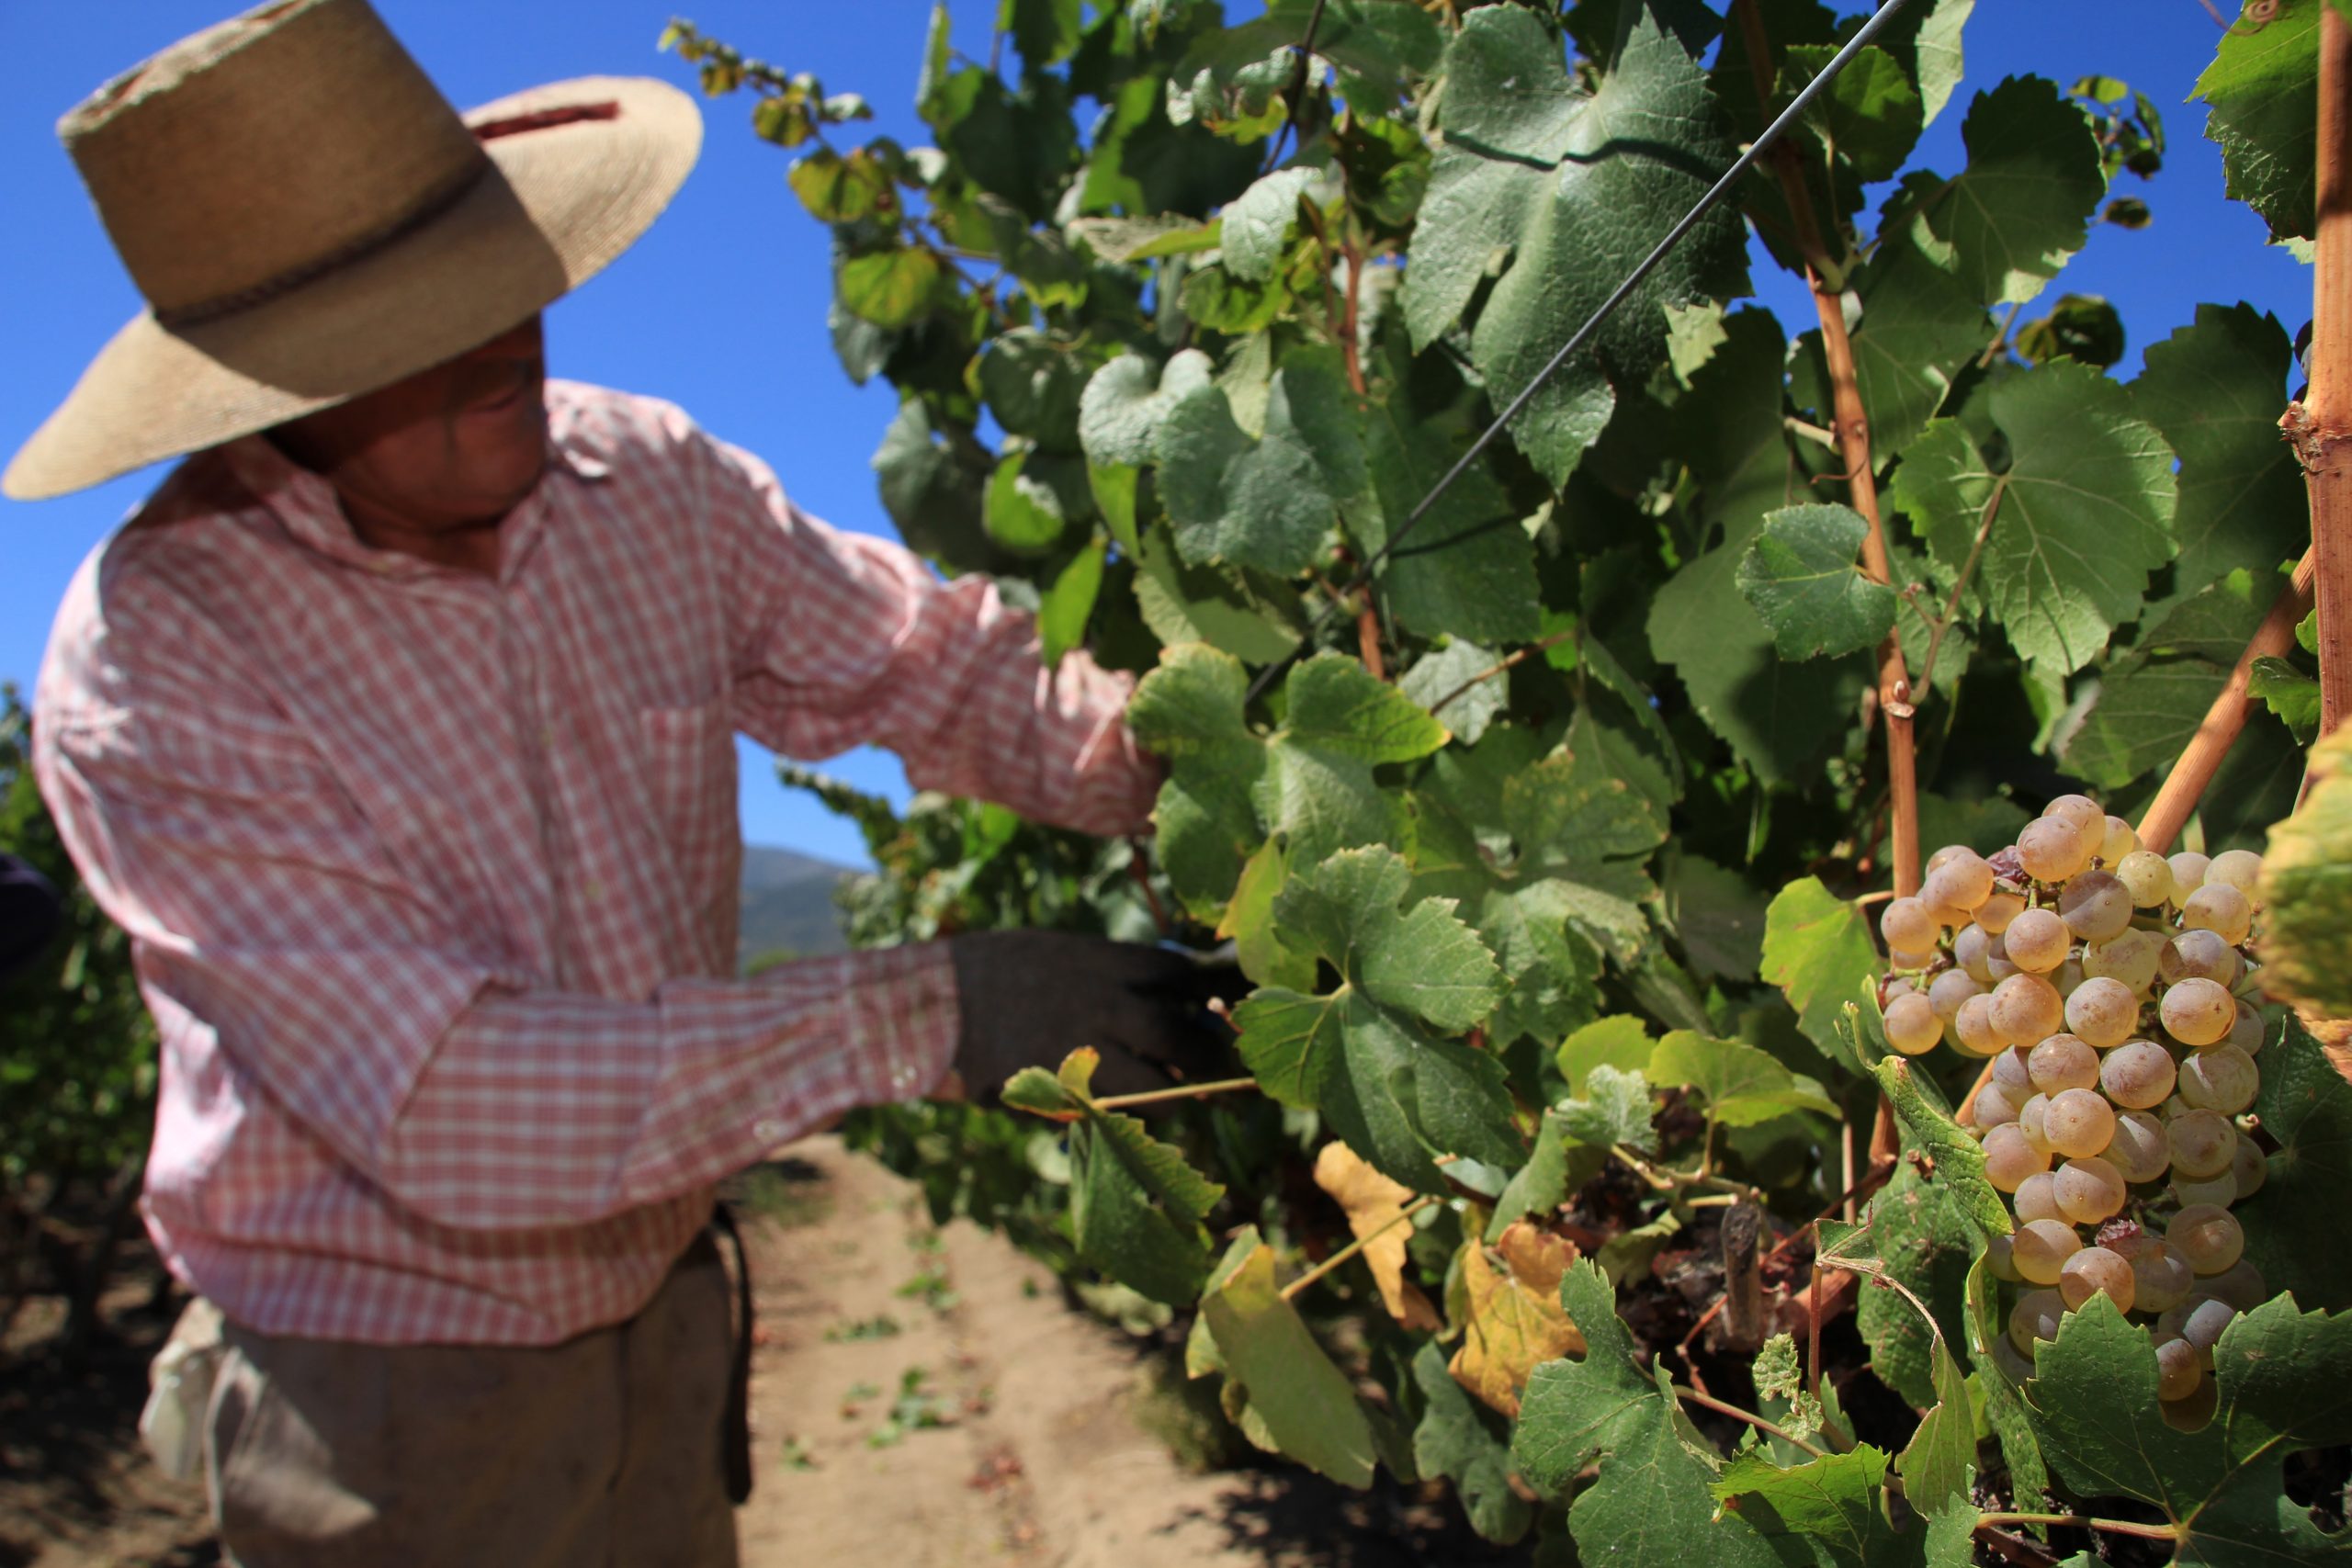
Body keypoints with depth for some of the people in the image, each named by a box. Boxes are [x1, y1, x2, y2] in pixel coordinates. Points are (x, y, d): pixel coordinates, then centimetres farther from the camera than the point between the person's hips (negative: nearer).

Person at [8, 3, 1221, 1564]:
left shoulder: (650, 480, -8)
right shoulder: (149, 665, -22)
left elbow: (938, 666, -3)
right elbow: (446, 1107, -29)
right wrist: (919, 1014, -31)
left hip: (663, 1312, 4)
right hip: (389, 1408, -4)